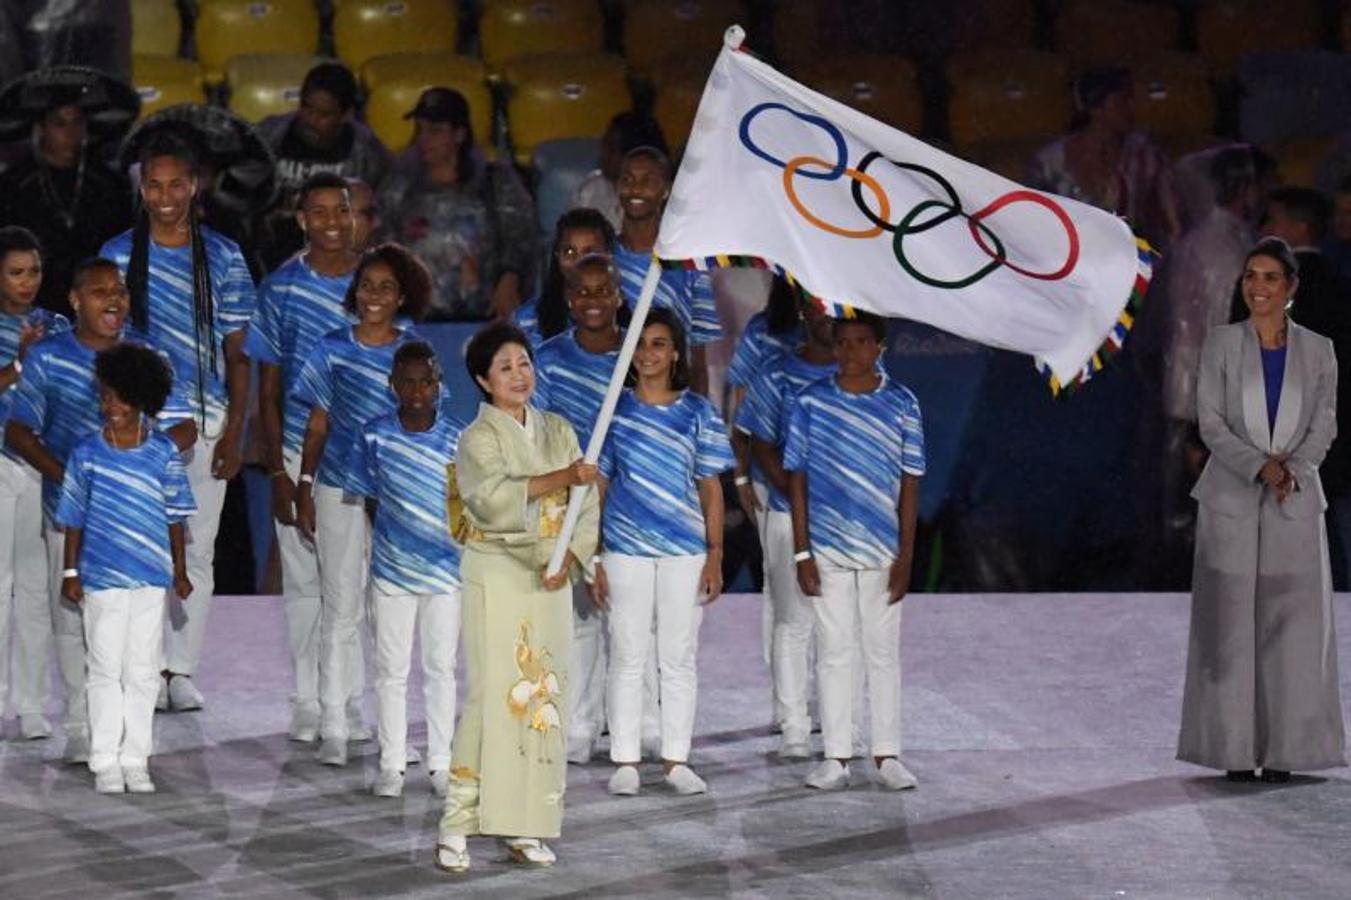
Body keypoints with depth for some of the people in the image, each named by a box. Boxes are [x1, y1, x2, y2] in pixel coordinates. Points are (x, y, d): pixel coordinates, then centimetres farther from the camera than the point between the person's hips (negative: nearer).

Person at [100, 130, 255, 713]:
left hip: (206, 421, 1)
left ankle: (182, 671, 8)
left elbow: (238, 351, 6)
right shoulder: (118, 255, 5)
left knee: (197, 549, 2)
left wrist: (235, 431, -1)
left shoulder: (223, 259, 6)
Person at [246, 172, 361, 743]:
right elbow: (268, 390, 4)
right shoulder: (280, 288, 2)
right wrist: (277, 471, -2)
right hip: (299, 455, 0)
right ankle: (307, 703, 10)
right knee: (303, 582, 2)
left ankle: (349, 700, 10)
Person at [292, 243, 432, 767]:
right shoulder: (334, 348, 3)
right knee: (340, 607, -1)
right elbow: (317, 424, 7)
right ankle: (335, 727, 1)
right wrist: (304, 489, 3)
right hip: (340, 492, -1)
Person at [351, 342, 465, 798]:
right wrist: (388, 538, 3)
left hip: (446, 570, 0)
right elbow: (370, 497, 5)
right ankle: (391, 764, 15)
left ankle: (441, 763, 17)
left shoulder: (457, 439, -5)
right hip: (392, 571, 0)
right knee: (391, 668, 7)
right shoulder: (376, 436, -6)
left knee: (441, 667, 9)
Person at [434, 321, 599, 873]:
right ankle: (456, 827, -9)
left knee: (545, 696, 3)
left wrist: (568, 560, -9)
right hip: (495, 574, -5)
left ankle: (525, 827, 9)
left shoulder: (559, 432, 11)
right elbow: (495, 497, -22)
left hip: (550, 578, 5)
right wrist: (563, 477, -24)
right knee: (493, 695, -11)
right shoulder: (477, 439, -3)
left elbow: (586, 508, 7)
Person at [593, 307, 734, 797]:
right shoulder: (614, 410, 4)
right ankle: (625, 760, 8)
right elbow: (599, 485, 5)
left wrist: (715, 554, -1)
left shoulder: (698, 412, 5)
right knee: (627, 656, 2)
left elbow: (711, 487, 6)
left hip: (685, 552, 0)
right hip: (625, 550, 0)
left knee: (679, 658, 4)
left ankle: (676, 759, 11)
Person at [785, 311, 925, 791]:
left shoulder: (901, 404, 0)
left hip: (882, 550, 0)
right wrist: (801, 553, -3)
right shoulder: (811, 402, 0)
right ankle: (835, 756, 10)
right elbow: (799, 479, 2)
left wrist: (905, 555, -2)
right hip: (827, 548, 0)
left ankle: (887, 754, 12)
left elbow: (910, 482, 2)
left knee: (883, 652, 6)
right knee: (833, 651, 5)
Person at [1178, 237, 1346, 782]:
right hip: (1231, 501, -1)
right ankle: (1236, 750, 3)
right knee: (1230, 623, -2)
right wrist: (1259, 467, -18)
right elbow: (1211, 423, -4)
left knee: (1291, 625, -1)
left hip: (1295, 506, 1)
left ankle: (1282, 751, 4)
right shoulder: (1221, 345, 2)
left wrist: (1291, 469, -16)